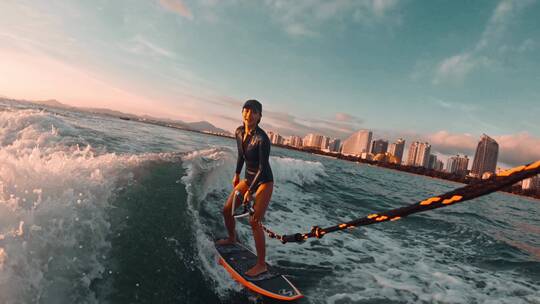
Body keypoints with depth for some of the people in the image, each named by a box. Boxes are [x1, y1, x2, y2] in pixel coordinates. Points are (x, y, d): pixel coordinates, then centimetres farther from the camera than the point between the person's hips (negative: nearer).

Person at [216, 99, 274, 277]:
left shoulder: (262, 139, -25)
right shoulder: (239, 132, -3)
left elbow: (263, 168, -21)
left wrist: (250, 191, -18)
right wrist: (237, 174, 21)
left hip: (264, 182, -7)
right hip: (249, 178, 8)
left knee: (255, 222, -13)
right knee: (227, 210, 13)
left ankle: (261, 265, 0)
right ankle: (232, 238, 42)